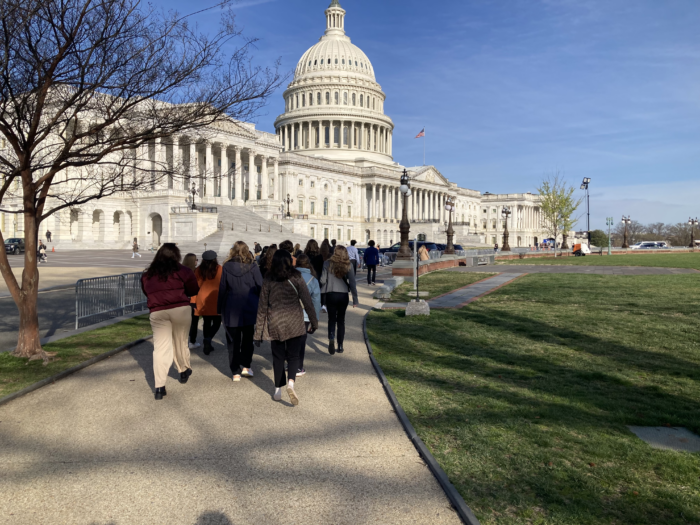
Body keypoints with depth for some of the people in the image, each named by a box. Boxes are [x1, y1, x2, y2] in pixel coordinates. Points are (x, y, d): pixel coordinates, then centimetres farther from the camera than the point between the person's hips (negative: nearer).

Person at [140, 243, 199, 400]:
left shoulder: (147, 275, 13)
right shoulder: (182, 271, 2)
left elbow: (146, 292, 21)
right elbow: (194, 290, 7)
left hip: (157, 312, 2)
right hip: (180, 309, -2)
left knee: (160, 348, 0)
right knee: (181, 342, 16)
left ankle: (159, 387, -6)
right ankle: (184, 371, 35)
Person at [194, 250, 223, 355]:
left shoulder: (199, 269, 0)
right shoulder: (219, 269, -6)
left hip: (203, 299, 3)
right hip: (216, 299, -3)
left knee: (207, 322, 12)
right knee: (217, 322, 7)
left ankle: (207, 345, 15)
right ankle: (208, 339, -17)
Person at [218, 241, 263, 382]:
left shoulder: (227, 267, -2)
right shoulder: (253, 267, -4)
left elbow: (222, 289, 3)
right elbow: (260, 287, -3)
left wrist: (220, 309, 10)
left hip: (231, 310, 0)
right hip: (249, 308, 0)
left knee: (233, 341, 7)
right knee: (248, 338, 15)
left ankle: (235, 372, 8)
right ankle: (246, 366, 8)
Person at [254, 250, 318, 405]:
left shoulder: (268, 281, -1)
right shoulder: (296, 279, -5)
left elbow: (262, 307, 2)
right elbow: (308, 302, -4)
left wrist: (258, 332, 7)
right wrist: (314, 322, 8)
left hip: (274, 324, 1)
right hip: (294, 324, -1)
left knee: (278, 357, 14)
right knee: (293, 356, 8)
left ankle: (278, 390, 20)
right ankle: (291, 382, -16)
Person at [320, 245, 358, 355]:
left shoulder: (328, 263, -6)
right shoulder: (348, 265, -3)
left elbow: (323, 280, -8)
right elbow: (352, 282, -4)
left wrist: (321, 292, 11)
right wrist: (355, 299, 1)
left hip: (331, 294, -1)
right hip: (344, 295, 1)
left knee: (332, 319, 9)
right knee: (341, 320, 14)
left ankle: (331, 339, -17)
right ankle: (340, 346, 16)